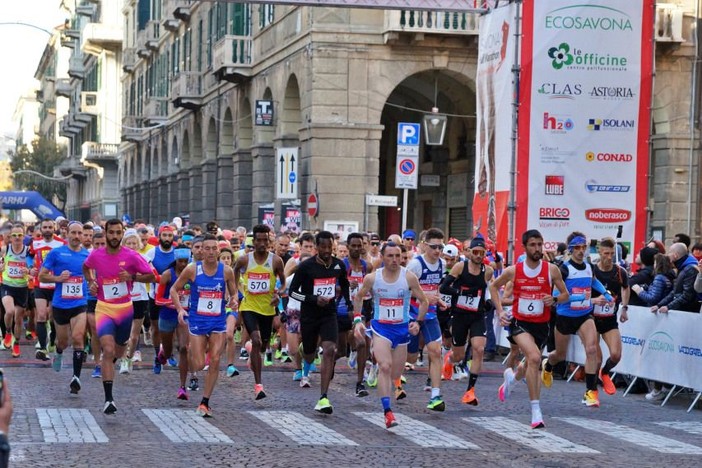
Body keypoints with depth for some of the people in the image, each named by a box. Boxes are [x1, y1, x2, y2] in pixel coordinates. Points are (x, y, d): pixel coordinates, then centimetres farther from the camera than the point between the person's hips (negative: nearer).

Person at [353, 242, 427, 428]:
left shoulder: (409, 277, -8)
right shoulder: (372, 278, -7)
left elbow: (423, 301, 1)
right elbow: (358, 297, 10)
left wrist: (418, 322, -11)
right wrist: (357, 320, -1)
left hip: (402, 328, 2)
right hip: (380, 327, -2)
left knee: (396, 375, 10)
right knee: (385, 367, -22)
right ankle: (387, 412, -24)